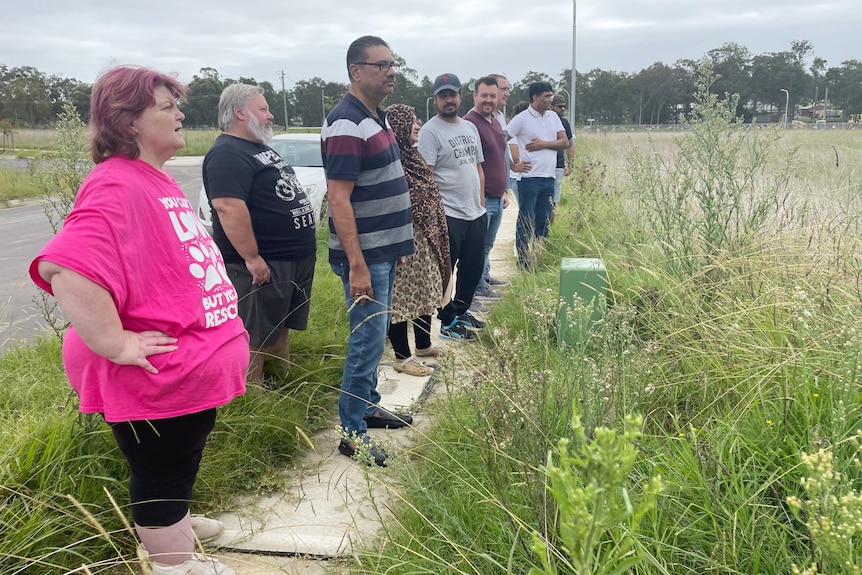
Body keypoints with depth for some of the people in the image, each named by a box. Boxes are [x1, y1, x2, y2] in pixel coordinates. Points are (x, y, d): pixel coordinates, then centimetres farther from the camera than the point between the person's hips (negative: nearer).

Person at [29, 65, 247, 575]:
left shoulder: (157, 180, 11)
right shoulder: (116, 187, -22)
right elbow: (64, 268, -37)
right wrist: (117, 344, -31)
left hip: (195, 374, 10)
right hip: (160, 383, -10)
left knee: (179, 476, 25)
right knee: (162, 485, 8)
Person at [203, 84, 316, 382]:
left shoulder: (261, 149, 18)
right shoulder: (227, 154, -16)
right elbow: (228, 207, -27)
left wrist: (303, 247, 24)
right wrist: (252, 258, -28)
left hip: (294, 259, 10)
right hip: (263, 265, -10)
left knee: (281, 330, 20)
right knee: (255, 338, 0)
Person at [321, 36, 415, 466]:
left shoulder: (375, 117, 12)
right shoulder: (346, 125, -18)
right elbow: (338, 200, -22)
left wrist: (397, 245, 19)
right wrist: (357, 266, -24)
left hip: (384, 251, 9)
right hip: (364, 255, -9)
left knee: (373, 336, 18)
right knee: (368, 342, -4)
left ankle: (369, 406, 33)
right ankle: (352, 434, 7)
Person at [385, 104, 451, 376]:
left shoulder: (414, 158, 12)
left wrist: (436, 236, 20)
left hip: (425, 241, 10)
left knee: (426, 291, 19)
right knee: (401, 295, 0)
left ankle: (423, 345, 34)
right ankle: (402, 357, 10)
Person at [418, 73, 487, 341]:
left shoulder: (470, 128, 14)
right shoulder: (430, 131, -10)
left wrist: (481, 203, 15)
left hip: (476, 214, 8)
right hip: (449, 215, -8)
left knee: (474, 266, 17)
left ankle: (461, 310, 34)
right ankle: (448, 323, 12)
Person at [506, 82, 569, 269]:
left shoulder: (553, 117, 12)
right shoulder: (522, 119, -5)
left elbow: (564, 142, 6)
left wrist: (543, 144, -8)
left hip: (548, 178, 6)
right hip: (529, 178, -6)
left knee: (544, 221, 10)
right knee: (525, 221, 0)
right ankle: (523, 261, 7)